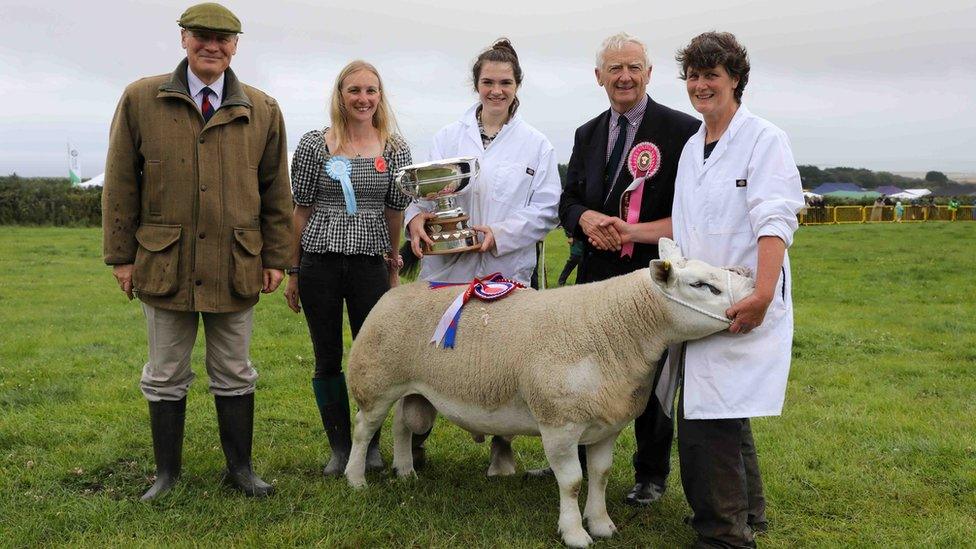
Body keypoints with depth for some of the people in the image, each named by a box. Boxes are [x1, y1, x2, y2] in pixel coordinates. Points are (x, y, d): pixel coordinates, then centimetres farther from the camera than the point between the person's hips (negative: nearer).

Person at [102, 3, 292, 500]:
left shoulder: (263, 110, 5)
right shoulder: (140, 99, 1)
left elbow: (276, 192, 7)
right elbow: (120, 184, 2)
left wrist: (276, 258, 4)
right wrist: (120, 254, -1)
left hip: (236, 267, 1)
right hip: (163, 264, 0)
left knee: (234, 375, 11)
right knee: (166, 377, 10)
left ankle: (240, 468, 24)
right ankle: (166, 473, 22)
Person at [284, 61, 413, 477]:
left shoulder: (395, 149, 4)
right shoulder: (314, 145, 1)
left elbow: (396, 212, 9)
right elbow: (302, 209, 4)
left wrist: (394, 268, 10)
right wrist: (292, 272, 5)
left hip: (371, 264, 0)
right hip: (320, 263, 0)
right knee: (327, 360, 7)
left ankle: (371, 444, 21)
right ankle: (340, 447, 22)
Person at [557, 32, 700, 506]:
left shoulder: (682, 130, -8)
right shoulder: (587, 135, 12)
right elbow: (568, 200, 14)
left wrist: (633, 231, -20)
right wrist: (585, 217, -10)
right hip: (596, 274, 5)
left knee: (651, 377, 8)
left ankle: (651, 474, 26)